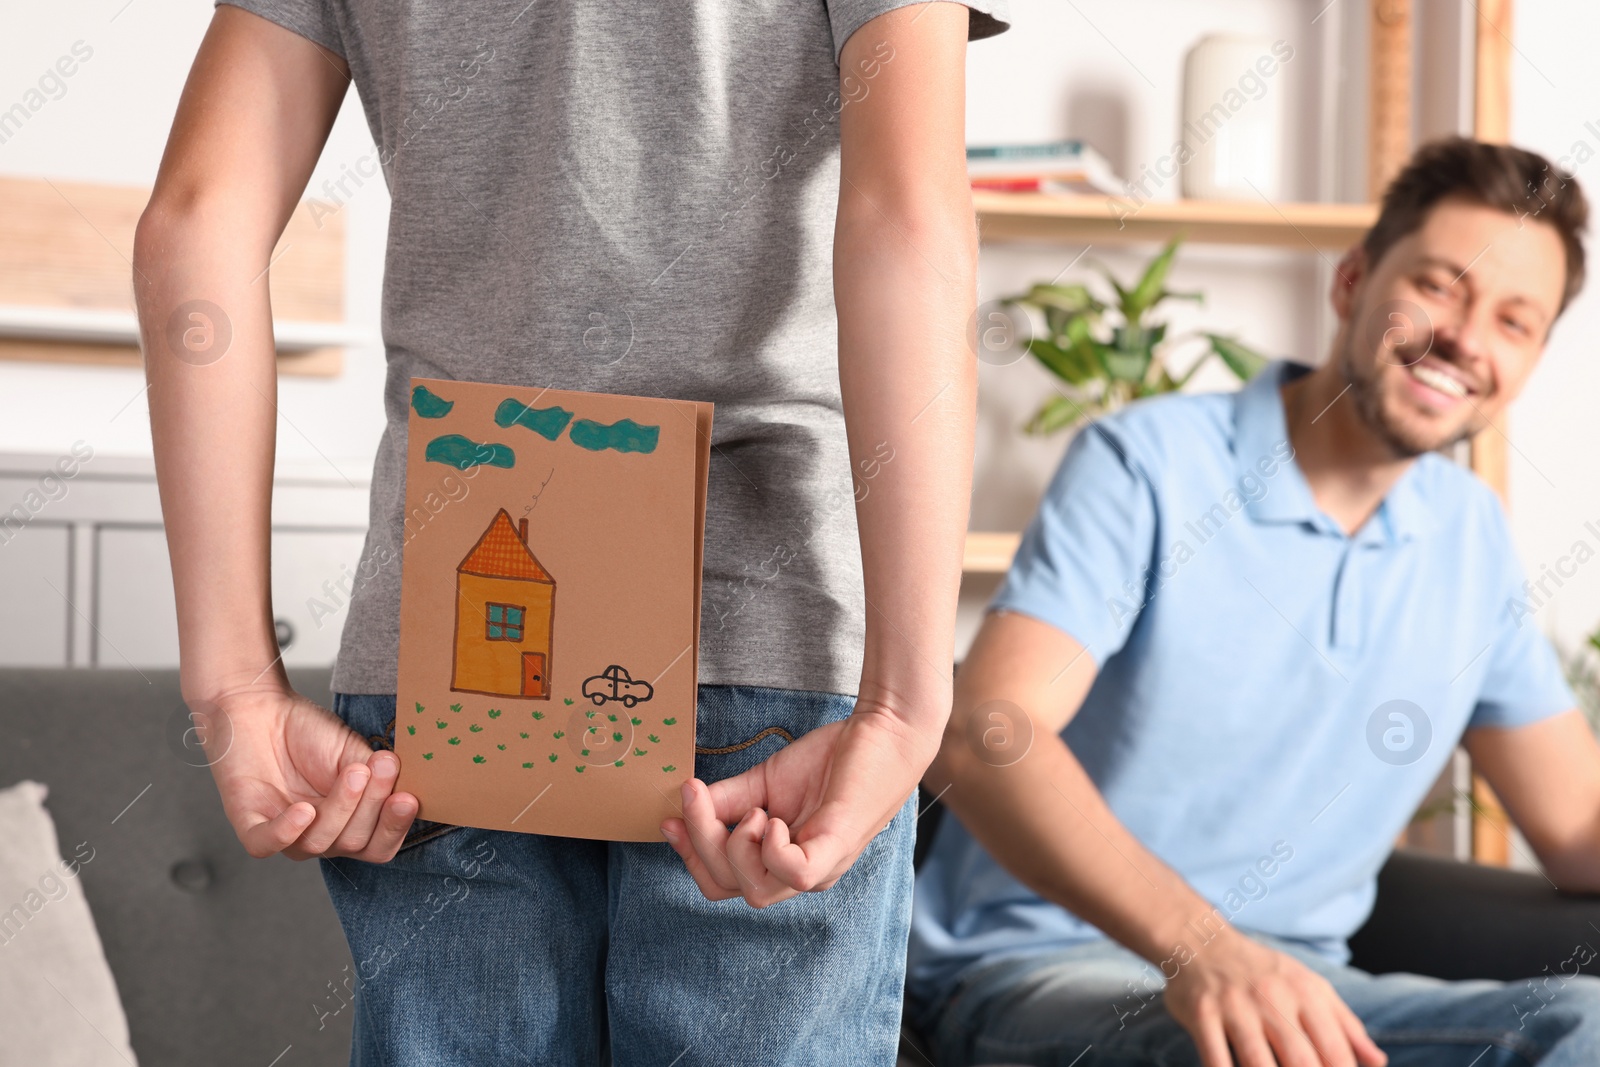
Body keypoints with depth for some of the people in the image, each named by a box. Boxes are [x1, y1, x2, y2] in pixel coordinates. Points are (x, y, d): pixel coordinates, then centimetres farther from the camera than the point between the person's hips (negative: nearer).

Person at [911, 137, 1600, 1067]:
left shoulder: (1471, 537, 12)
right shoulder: (1149, 464, -8)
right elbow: (983, 736, -22)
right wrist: (1200, 946, -37)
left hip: (1292, 984, 6)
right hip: (1043, 964, -5)